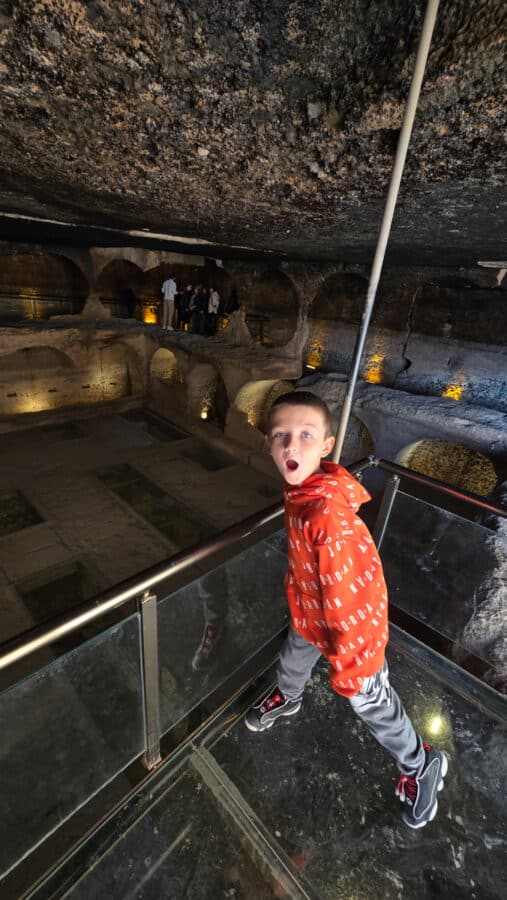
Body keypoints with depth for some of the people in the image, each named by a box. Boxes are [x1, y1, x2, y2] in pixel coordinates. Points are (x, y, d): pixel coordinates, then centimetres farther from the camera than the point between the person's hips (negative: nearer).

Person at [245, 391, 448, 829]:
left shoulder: (330, 514, -39)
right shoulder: (300, 490, -12)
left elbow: (346, 597, -31)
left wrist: (345, 664, -19)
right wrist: (295, 590, 20)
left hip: (353, 621, -7)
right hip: (309, 611, 8)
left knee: (370, 701, 15)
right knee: (293, 660, 32)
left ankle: (423, 765, 47)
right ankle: (286, 699, 67)